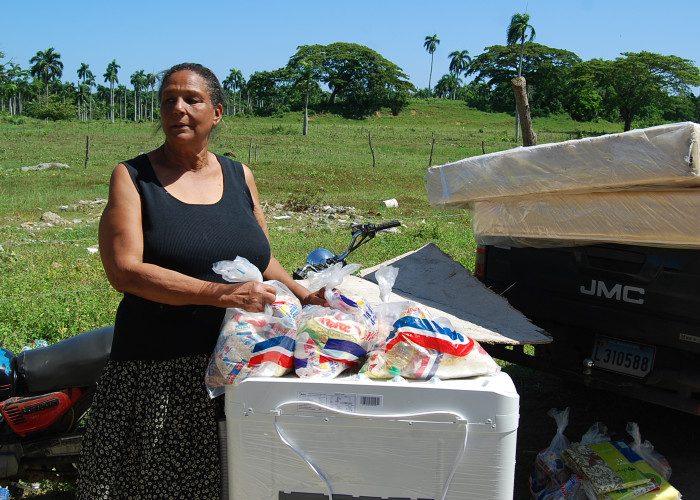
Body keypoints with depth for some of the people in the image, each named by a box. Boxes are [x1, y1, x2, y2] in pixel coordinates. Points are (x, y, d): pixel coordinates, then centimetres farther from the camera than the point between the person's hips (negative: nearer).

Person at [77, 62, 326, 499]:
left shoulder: (239, 176, 10)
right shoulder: (133, 177, -1)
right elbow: (125, 270, -13)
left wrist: (301, 294, -1)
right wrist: (221, 294, -22)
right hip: (156, 368, -3)